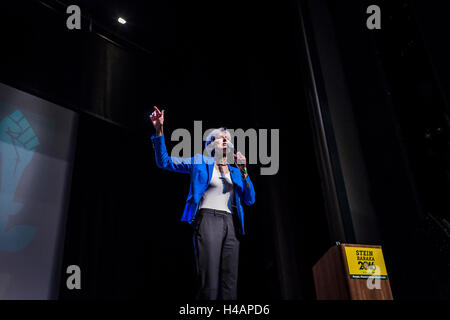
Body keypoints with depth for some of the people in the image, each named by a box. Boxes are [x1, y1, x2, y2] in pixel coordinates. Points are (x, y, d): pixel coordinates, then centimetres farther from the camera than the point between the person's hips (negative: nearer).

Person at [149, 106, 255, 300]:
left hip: (231, 224, 5)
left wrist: (243, 171, 0)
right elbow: (164, 162, 3)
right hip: (208, 220, -5)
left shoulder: (235, 171, 21)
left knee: (230, 283, 2)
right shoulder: (200, 162, 10)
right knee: (209, 282, -14)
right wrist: (159, 130, -10)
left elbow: (249, 200, 12)